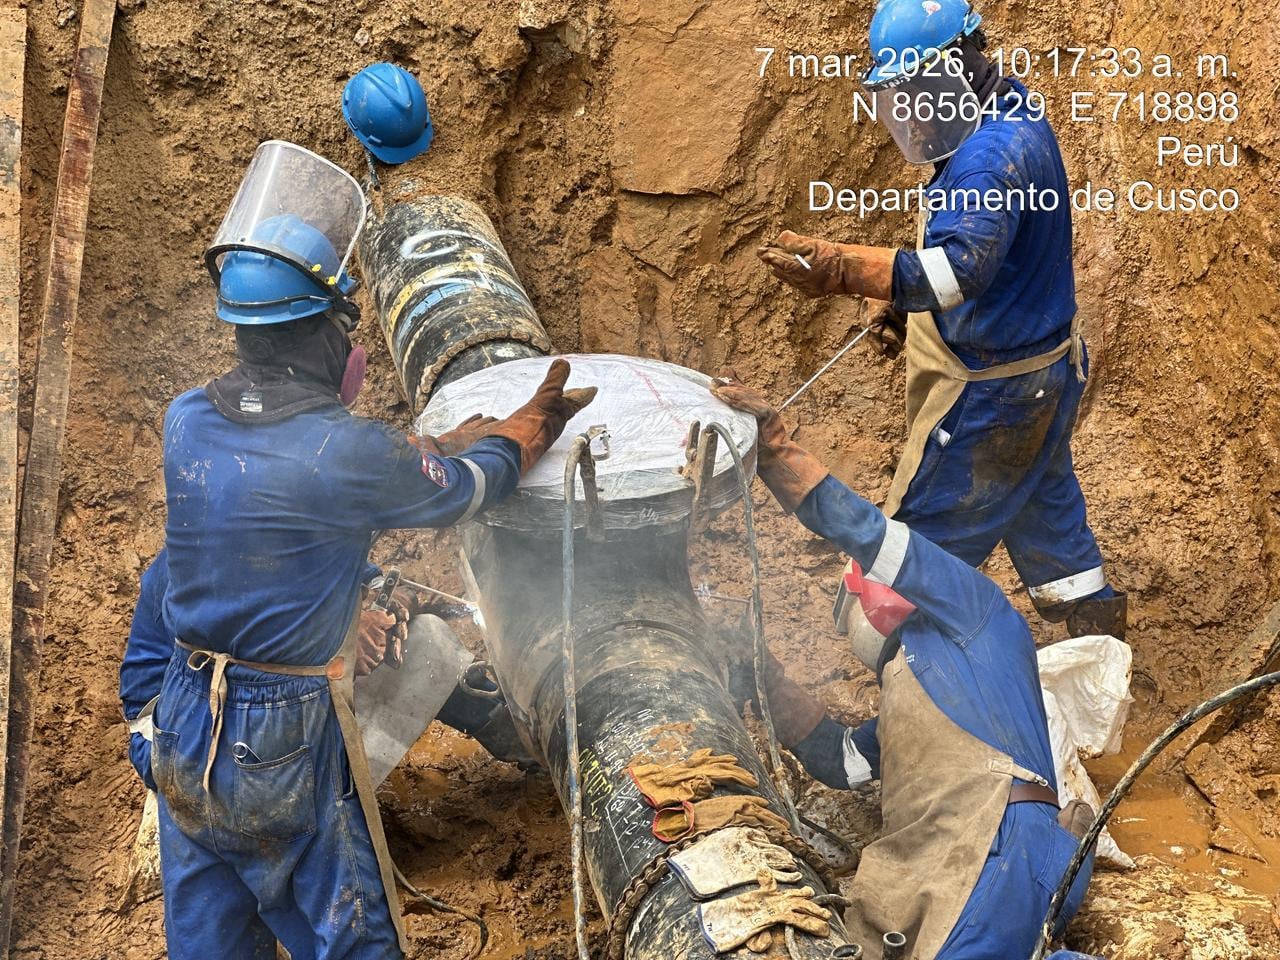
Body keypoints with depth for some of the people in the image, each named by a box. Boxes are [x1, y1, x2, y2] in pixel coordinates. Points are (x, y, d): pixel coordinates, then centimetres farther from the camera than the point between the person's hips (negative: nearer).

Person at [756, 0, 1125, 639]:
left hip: (990, 390, -11)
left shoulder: (991, 153, -28)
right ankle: (1099, 634, 38)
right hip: (1047, 370, 11)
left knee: (924, 537, 1)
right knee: (1045, 509, 24)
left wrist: (841, 269, -51)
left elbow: (962, 267, -42)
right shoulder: (1011, 119, 6)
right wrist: (901, 297, 8)